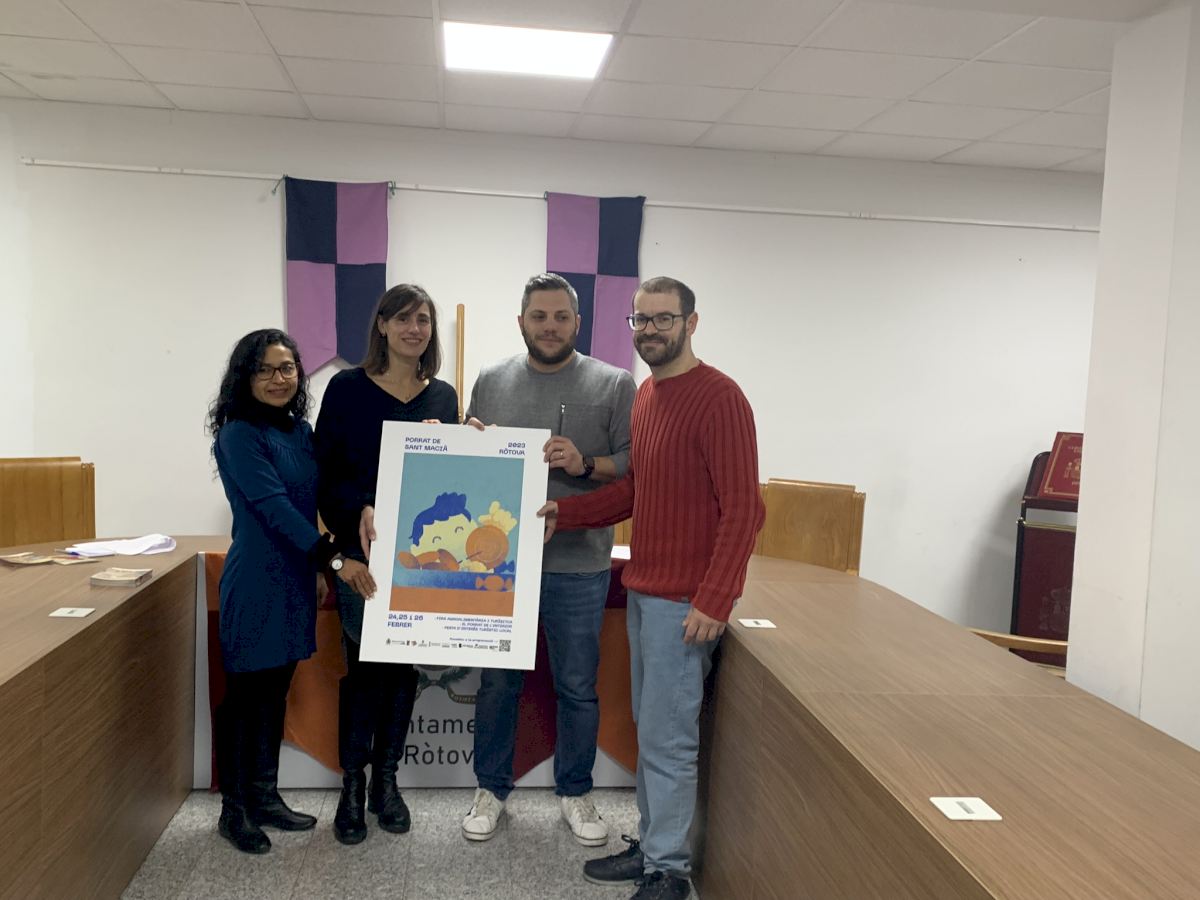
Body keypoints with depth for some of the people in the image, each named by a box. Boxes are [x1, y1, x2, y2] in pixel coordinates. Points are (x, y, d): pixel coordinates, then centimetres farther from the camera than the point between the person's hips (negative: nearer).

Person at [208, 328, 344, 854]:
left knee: (276, 693, 15)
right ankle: (233, 809, 18)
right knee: (244, 695, 4)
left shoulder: (301, 431, 8)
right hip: (256, 580, -7)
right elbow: (272, 505, -22)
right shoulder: (239, 434, -13)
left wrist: (318, 566, 12)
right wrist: (332, 556, -28)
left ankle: (265, 797, 28)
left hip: (296, 577, 7)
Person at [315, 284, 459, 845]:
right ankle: (353, 785, 18)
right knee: (364, 666, 1)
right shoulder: (347, 388, -2)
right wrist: (360, 511, -21)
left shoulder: (443, 396, 9)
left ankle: (386, 781, 24)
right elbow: (326, 472, -6)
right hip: (362, 551, -3)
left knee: (404, 666, 10)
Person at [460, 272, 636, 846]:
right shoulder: (492, 381, 8)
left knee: (578, 688, 11)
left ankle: (575, 792, 31)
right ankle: (491, 789, 32)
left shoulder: (614, 385, -1)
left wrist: (586, 465, -20)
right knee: (497, 684, 13)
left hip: (578, 567, -2)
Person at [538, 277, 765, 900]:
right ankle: (650, 845, 29)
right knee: (650, 727, 16)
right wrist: (562, 514, 7)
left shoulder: (718, 397, -14)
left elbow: (742, 509, -17)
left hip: (685, 600, -8)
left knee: (668, 738, 0)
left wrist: (713, 601, -21)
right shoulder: (645, 394, 12)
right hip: (643, 589, 8)